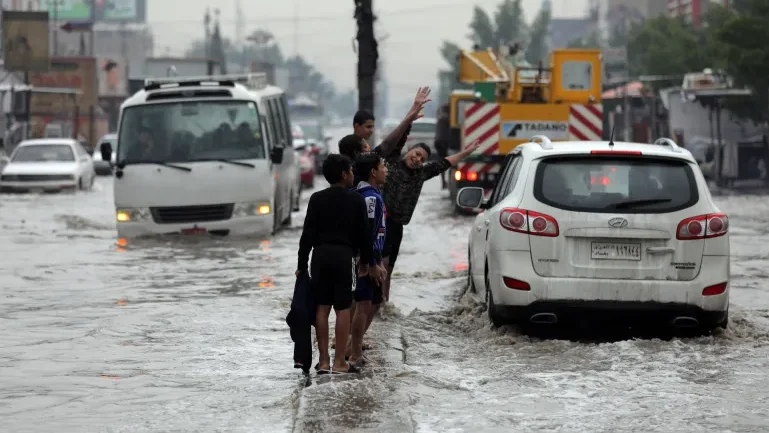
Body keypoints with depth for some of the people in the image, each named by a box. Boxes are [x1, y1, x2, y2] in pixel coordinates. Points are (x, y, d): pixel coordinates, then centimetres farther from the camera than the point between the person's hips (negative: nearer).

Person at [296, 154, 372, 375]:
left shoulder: (317, 199, 3)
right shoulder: (356, 200, -2)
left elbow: (308, 233, 0)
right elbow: (363, 233, -1)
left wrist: (302, 263, 5)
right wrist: (365, 261, 11)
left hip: (320, 254, 3)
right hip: (344, 255, -3)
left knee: (322, 308, 6)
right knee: (343, 309, 1)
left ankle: (324, 361, 6)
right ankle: (339, 362, -1)